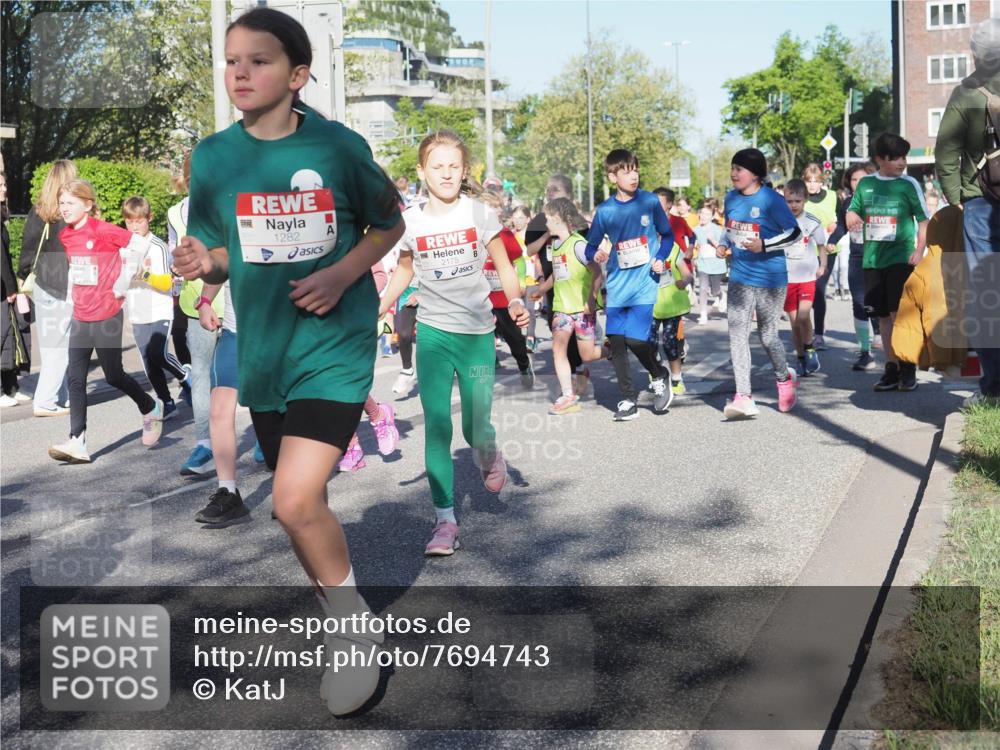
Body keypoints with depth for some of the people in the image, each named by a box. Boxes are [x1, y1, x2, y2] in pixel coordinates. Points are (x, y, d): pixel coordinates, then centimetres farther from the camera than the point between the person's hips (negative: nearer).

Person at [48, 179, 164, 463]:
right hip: (80, 316, 6)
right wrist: (76, 289, 10)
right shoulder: (65, 236, 6)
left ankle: (151, 408, 31)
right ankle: (77, 443, -1)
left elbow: (141, 244, -17)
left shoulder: (103, 231, -14)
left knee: (113, 376, 4)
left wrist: (123, 281, -12)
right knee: (75, 379, -1)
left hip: (106, 315, -6)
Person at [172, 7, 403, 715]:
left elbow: (389, 224, 5)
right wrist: (205, 260, -16)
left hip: (336, 342, -4)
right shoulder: (212, 157, -1)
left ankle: (355, 627, 8)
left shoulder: (339, 146, -8)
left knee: (296, 502, -18)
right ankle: (345, 622, 39)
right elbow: (224, 251, 8)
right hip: (263, 346, 4)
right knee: (302, 506, 15)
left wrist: (343, 274, -12)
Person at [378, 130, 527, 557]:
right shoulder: (411, 222, 0)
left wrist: (516, 302, -16)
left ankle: (490, 454, 37)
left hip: (477, 333, -1)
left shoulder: (479, 213, -4)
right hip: (433, 333, 1)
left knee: (476, 427, -1)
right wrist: (377, 310, 5)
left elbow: (504, 267, 2)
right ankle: (445, 519, 2)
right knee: (436, 427, -4)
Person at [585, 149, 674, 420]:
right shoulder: (605, 210, 1)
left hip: (644, 285, -2)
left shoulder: (650, 202, -1)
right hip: (617, 286, 2)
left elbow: (667, 235, 10)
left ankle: (659, 378, 17)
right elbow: (591, 246, 7)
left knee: (635, 339, -13)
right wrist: (596, 255, -15)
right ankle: (627, 400, 13)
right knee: (616, 342, -1)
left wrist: (660, 258, -6)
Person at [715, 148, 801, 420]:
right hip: (740, 277, 5)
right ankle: (743, 397, -7)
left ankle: (784, 378, 35)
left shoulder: (771, 200, -12)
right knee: (737, 333, -6)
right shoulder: (731, 197, 6)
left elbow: (794, 232, -11)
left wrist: (764, 245, -21)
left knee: (767, 336, 5)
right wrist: (723, 245, 2)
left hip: (770, 279, -5)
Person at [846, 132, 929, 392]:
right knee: (883, 315, 8)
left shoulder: (908, 184, 0)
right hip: (873, 259, 4)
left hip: (901, 257, -4)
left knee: (899, 312, -10)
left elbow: (923, 220, 2)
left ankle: (908, 368, 0)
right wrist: (851, 217, -7)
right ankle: (891, 368, 16)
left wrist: (919, 250, -10)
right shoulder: (866, 183, 8)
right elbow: (852, 213, 17)